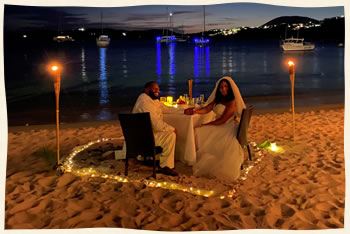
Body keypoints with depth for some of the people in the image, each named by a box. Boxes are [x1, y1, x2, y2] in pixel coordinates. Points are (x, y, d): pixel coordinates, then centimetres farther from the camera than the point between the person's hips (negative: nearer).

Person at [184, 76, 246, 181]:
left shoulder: (232, 102, -14)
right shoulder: (218, 99, 12)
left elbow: (223, 120, -18)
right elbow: (206, 109, 2)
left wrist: (206, 125, -15)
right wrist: (194, 111, -17)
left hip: (229, 127, -8)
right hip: (218, 126, 8)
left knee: (229, 144, -34)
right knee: (198, 132, -7)